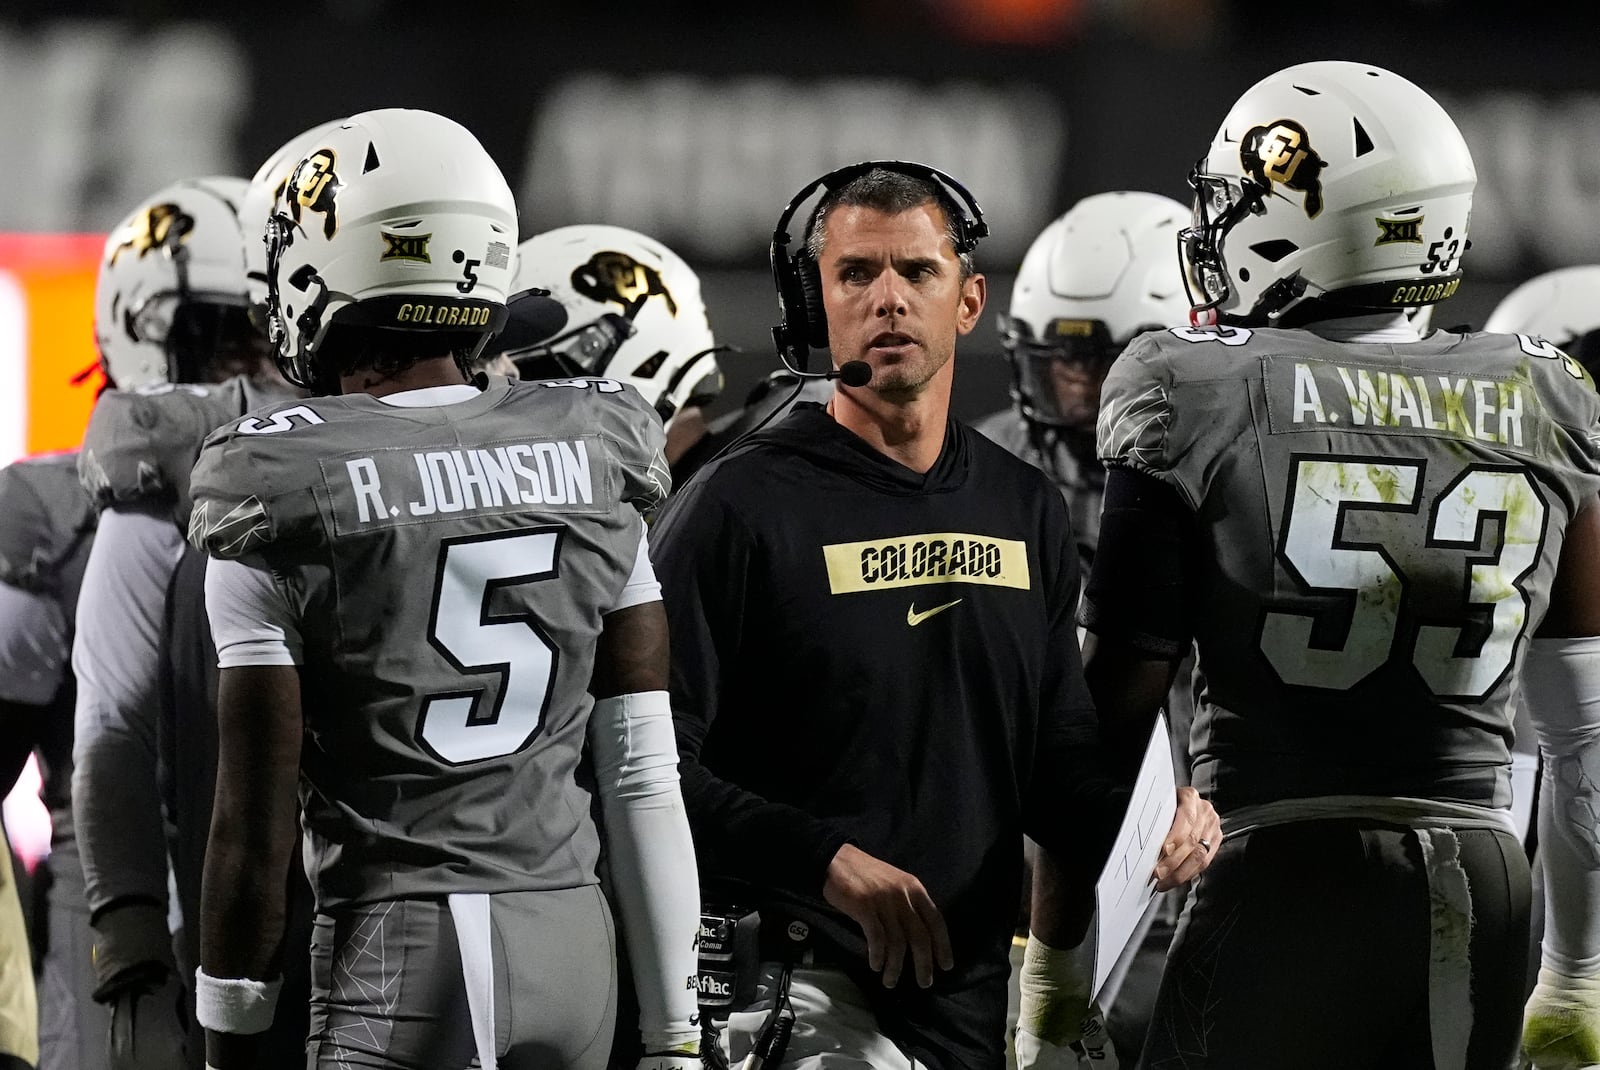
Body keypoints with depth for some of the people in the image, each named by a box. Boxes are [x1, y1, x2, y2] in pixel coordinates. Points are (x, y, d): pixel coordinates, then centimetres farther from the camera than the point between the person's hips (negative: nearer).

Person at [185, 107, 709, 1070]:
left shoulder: (281, 497, -8)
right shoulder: (589, 462, 5)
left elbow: (257, 820, -7)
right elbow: (645, 773, 5)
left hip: (395, 949, -5)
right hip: (570, 934, 5)